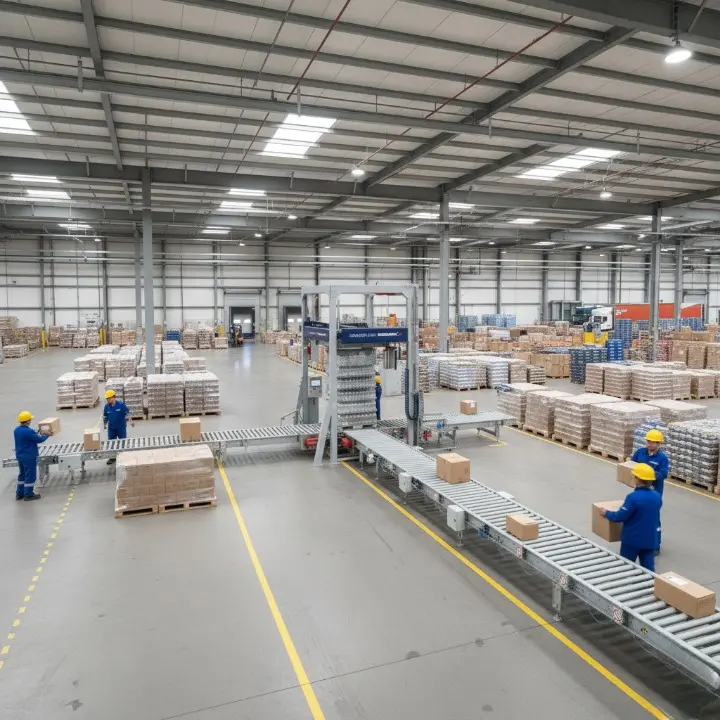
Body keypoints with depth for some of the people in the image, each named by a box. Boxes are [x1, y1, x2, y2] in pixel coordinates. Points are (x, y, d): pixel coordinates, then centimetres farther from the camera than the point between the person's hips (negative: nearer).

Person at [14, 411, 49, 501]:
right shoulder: (28, 431, -24)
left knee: (22, 474, 20)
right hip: (29, 457, -9)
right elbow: (39, 440, -14)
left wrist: (39, 434, 23)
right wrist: (47, 435, 2)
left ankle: (19, 493, 26)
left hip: (19, 456, 9)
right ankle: (28, 494, 11)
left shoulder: (17, 430, 3)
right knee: (30, 475, 3)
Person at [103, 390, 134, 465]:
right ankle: (112, 457, 24)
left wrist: (132, 421, -14)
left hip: (121, 427, -4)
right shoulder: (106, 406, -3)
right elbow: (105, 416, 12)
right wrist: (104, 424, 13)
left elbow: (128, 412, -9)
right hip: (111, 428, 4)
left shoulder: (121, 404, -15)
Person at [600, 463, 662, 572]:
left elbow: (620, 517, -19)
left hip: (632, 539, -5)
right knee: (648, 568, 13)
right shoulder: (657, 496, -3)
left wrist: (606, 513, -2)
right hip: (650, 540, 5)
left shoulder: (633, 497, -24)